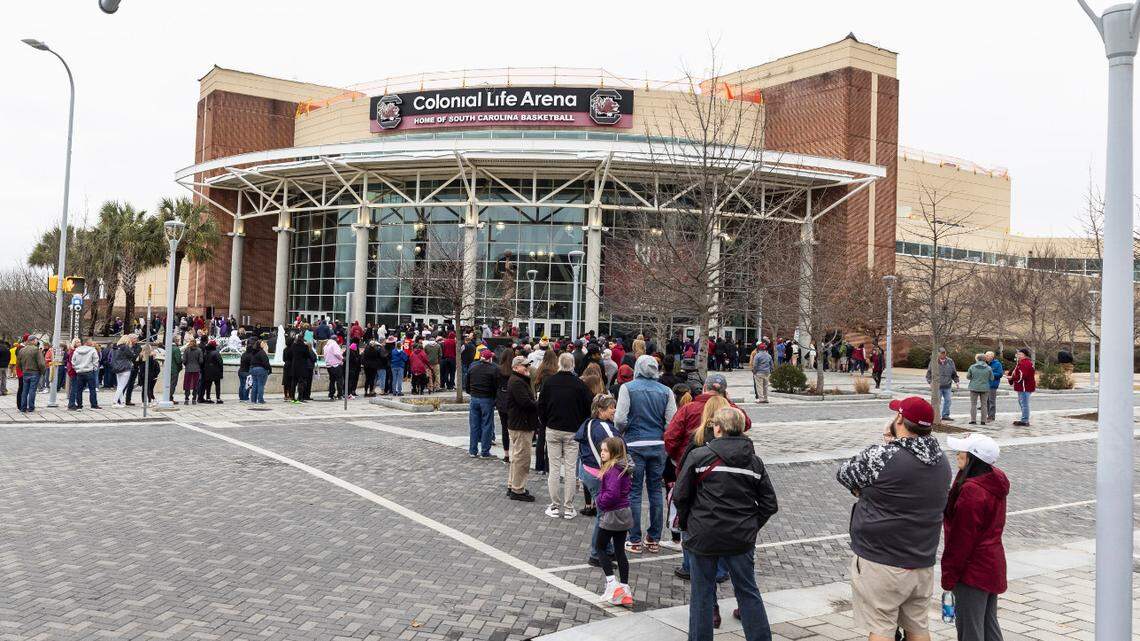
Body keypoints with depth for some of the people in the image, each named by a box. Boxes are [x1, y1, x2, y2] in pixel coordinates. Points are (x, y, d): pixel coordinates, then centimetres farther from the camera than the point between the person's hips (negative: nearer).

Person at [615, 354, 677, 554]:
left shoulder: (628, 388, -5)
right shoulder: (666, 391, 2)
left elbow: (620, 419, -12)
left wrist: (622, 432, 8)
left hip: (635, 445, -3)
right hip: (658, 446, 3)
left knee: (634, 492, 5)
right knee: (655, 490, 12)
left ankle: (635, 541, 8)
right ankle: (654, 539, 18)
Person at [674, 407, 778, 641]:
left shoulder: (699, 455, -8)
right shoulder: (754, 461, 3)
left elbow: (680, 495, -7)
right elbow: (769, 504, 4)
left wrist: (686, 523, 7)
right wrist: (752, 526, 12)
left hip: (704, 536, -3)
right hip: (741, 538, 3)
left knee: (702, 594, 9)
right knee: (748, 592, 14)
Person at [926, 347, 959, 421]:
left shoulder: (950, 362, 7)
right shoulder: (934, 362, -2)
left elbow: (954, 373, 16)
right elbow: (929, 373, 3)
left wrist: (956, 381, 6)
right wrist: (930, 381, -7)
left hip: (947, 386, 4)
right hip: (937, 386, -4)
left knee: (947, 401, 7)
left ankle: (945, 415, 17)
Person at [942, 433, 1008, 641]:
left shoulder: (971, 491, -24)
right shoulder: (995, 482, 6)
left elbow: (962, 538, -21)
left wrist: (948, 577, -13)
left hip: (974, 572, -10)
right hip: (993, 566, 10)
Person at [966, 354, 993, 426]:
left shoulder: (972, 367, -6)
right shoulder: (988, 368, -5)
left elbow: (968, 377, 1)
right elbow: (992, 378, 2)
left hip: (974, 388, -1)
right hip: (985, 388, 1)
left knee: (973, 404, 7)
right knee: (983, 404, 9)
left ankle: (973, 420, 2)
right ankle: (983, 421, 8)